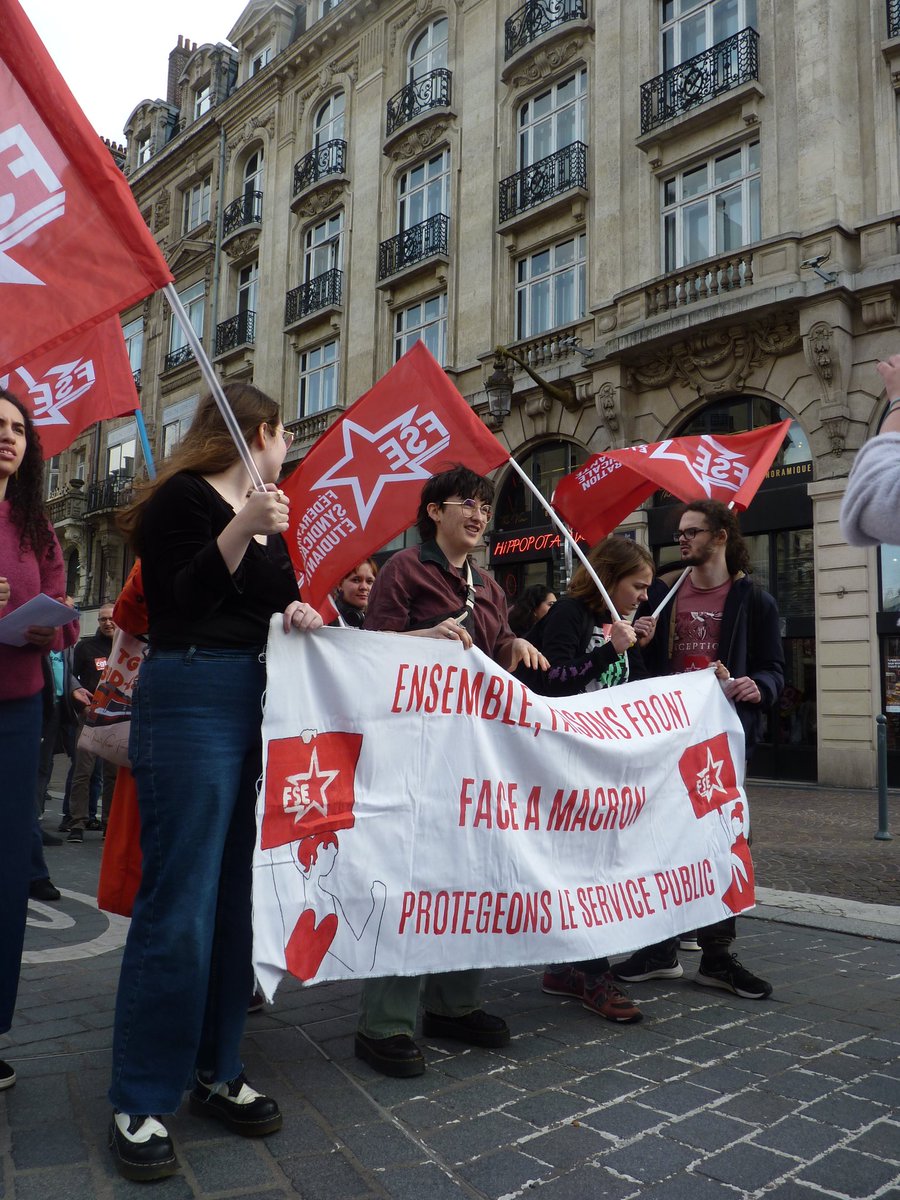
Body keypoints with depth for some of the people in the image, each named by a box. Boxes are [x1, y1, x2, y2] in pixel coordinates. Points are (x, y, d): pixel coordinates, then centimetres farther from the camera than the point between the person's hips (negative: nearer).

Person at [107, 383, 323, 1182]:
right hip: (191, 701, -8)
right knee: (179, 906, -5)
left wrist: (299, 613, 1)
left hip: (261, 701, 8)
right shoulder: (183, 497, -5)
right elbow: (177, 606, -14)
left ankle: (218, 1072, 23)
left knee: (241, 896, 10)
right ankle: (140, 1102, 9)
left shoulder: (269, 517, 18)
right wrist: (240, 530, -22)